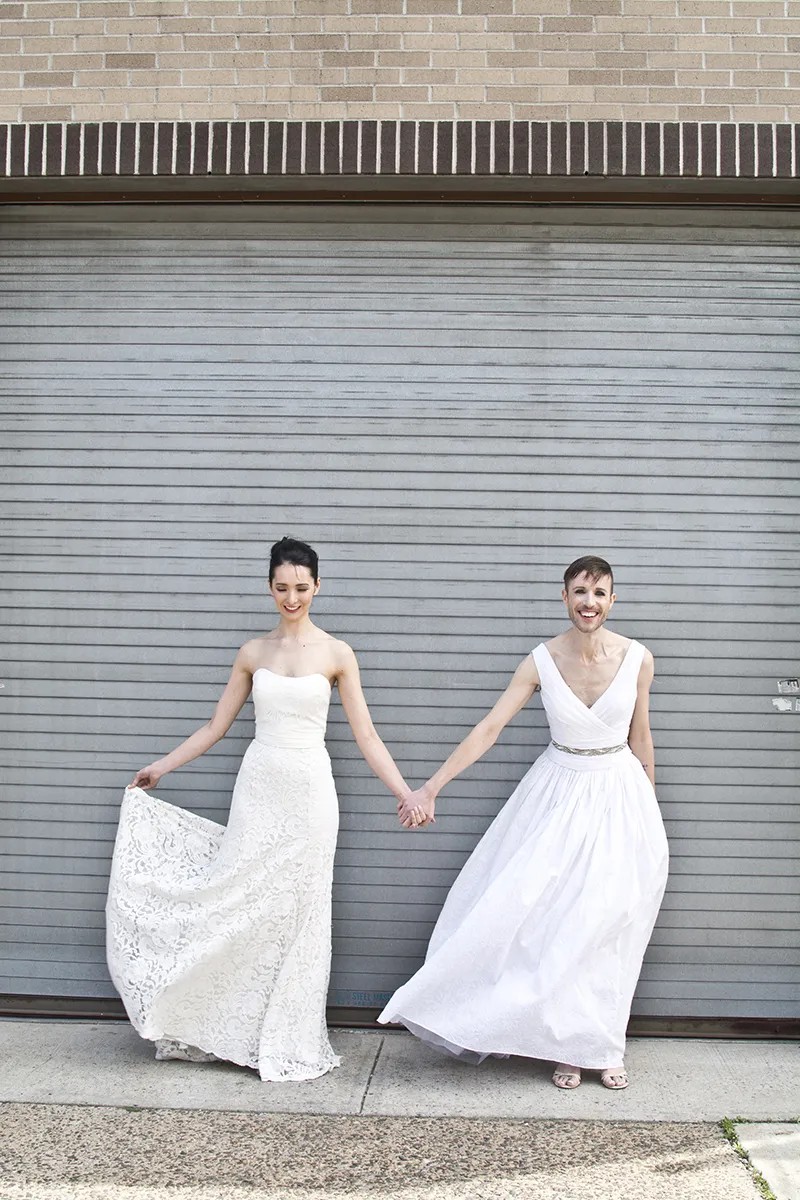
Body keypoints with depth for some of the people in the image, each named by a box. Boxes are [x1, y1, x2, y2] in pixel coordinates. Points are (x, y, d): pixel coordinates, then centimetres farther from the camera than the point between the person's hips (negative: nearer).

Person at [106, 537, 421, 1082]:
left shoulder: (336, 653, -2)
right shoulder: (253, 652, 5)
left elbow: (366, 737, -2)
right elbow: (216, 726, 13)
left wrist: (407, 793, -9)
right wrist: (161, 766, 15)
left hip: (308, 791, -2)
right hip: (258, 787, 2)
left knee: (298, 915, 5)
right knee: (238, 906, 2)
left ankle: (290, 1041, 20)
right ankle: (241, 1031, 21)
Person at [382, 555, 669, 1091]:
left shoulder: (638, 659, -8)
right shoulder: (541, 662, -10)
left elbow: (640, 736, 5)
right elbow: (488, 729, -11)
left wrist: (650, 812, 13)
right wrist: (430, 789, -16)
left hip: (619, 796, 0)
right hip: (559, 794, 0)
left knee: (607, 928, 5)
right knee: (552, 922, 0)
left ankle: (603, 1045, 23)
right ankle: (570, 1045, 18)